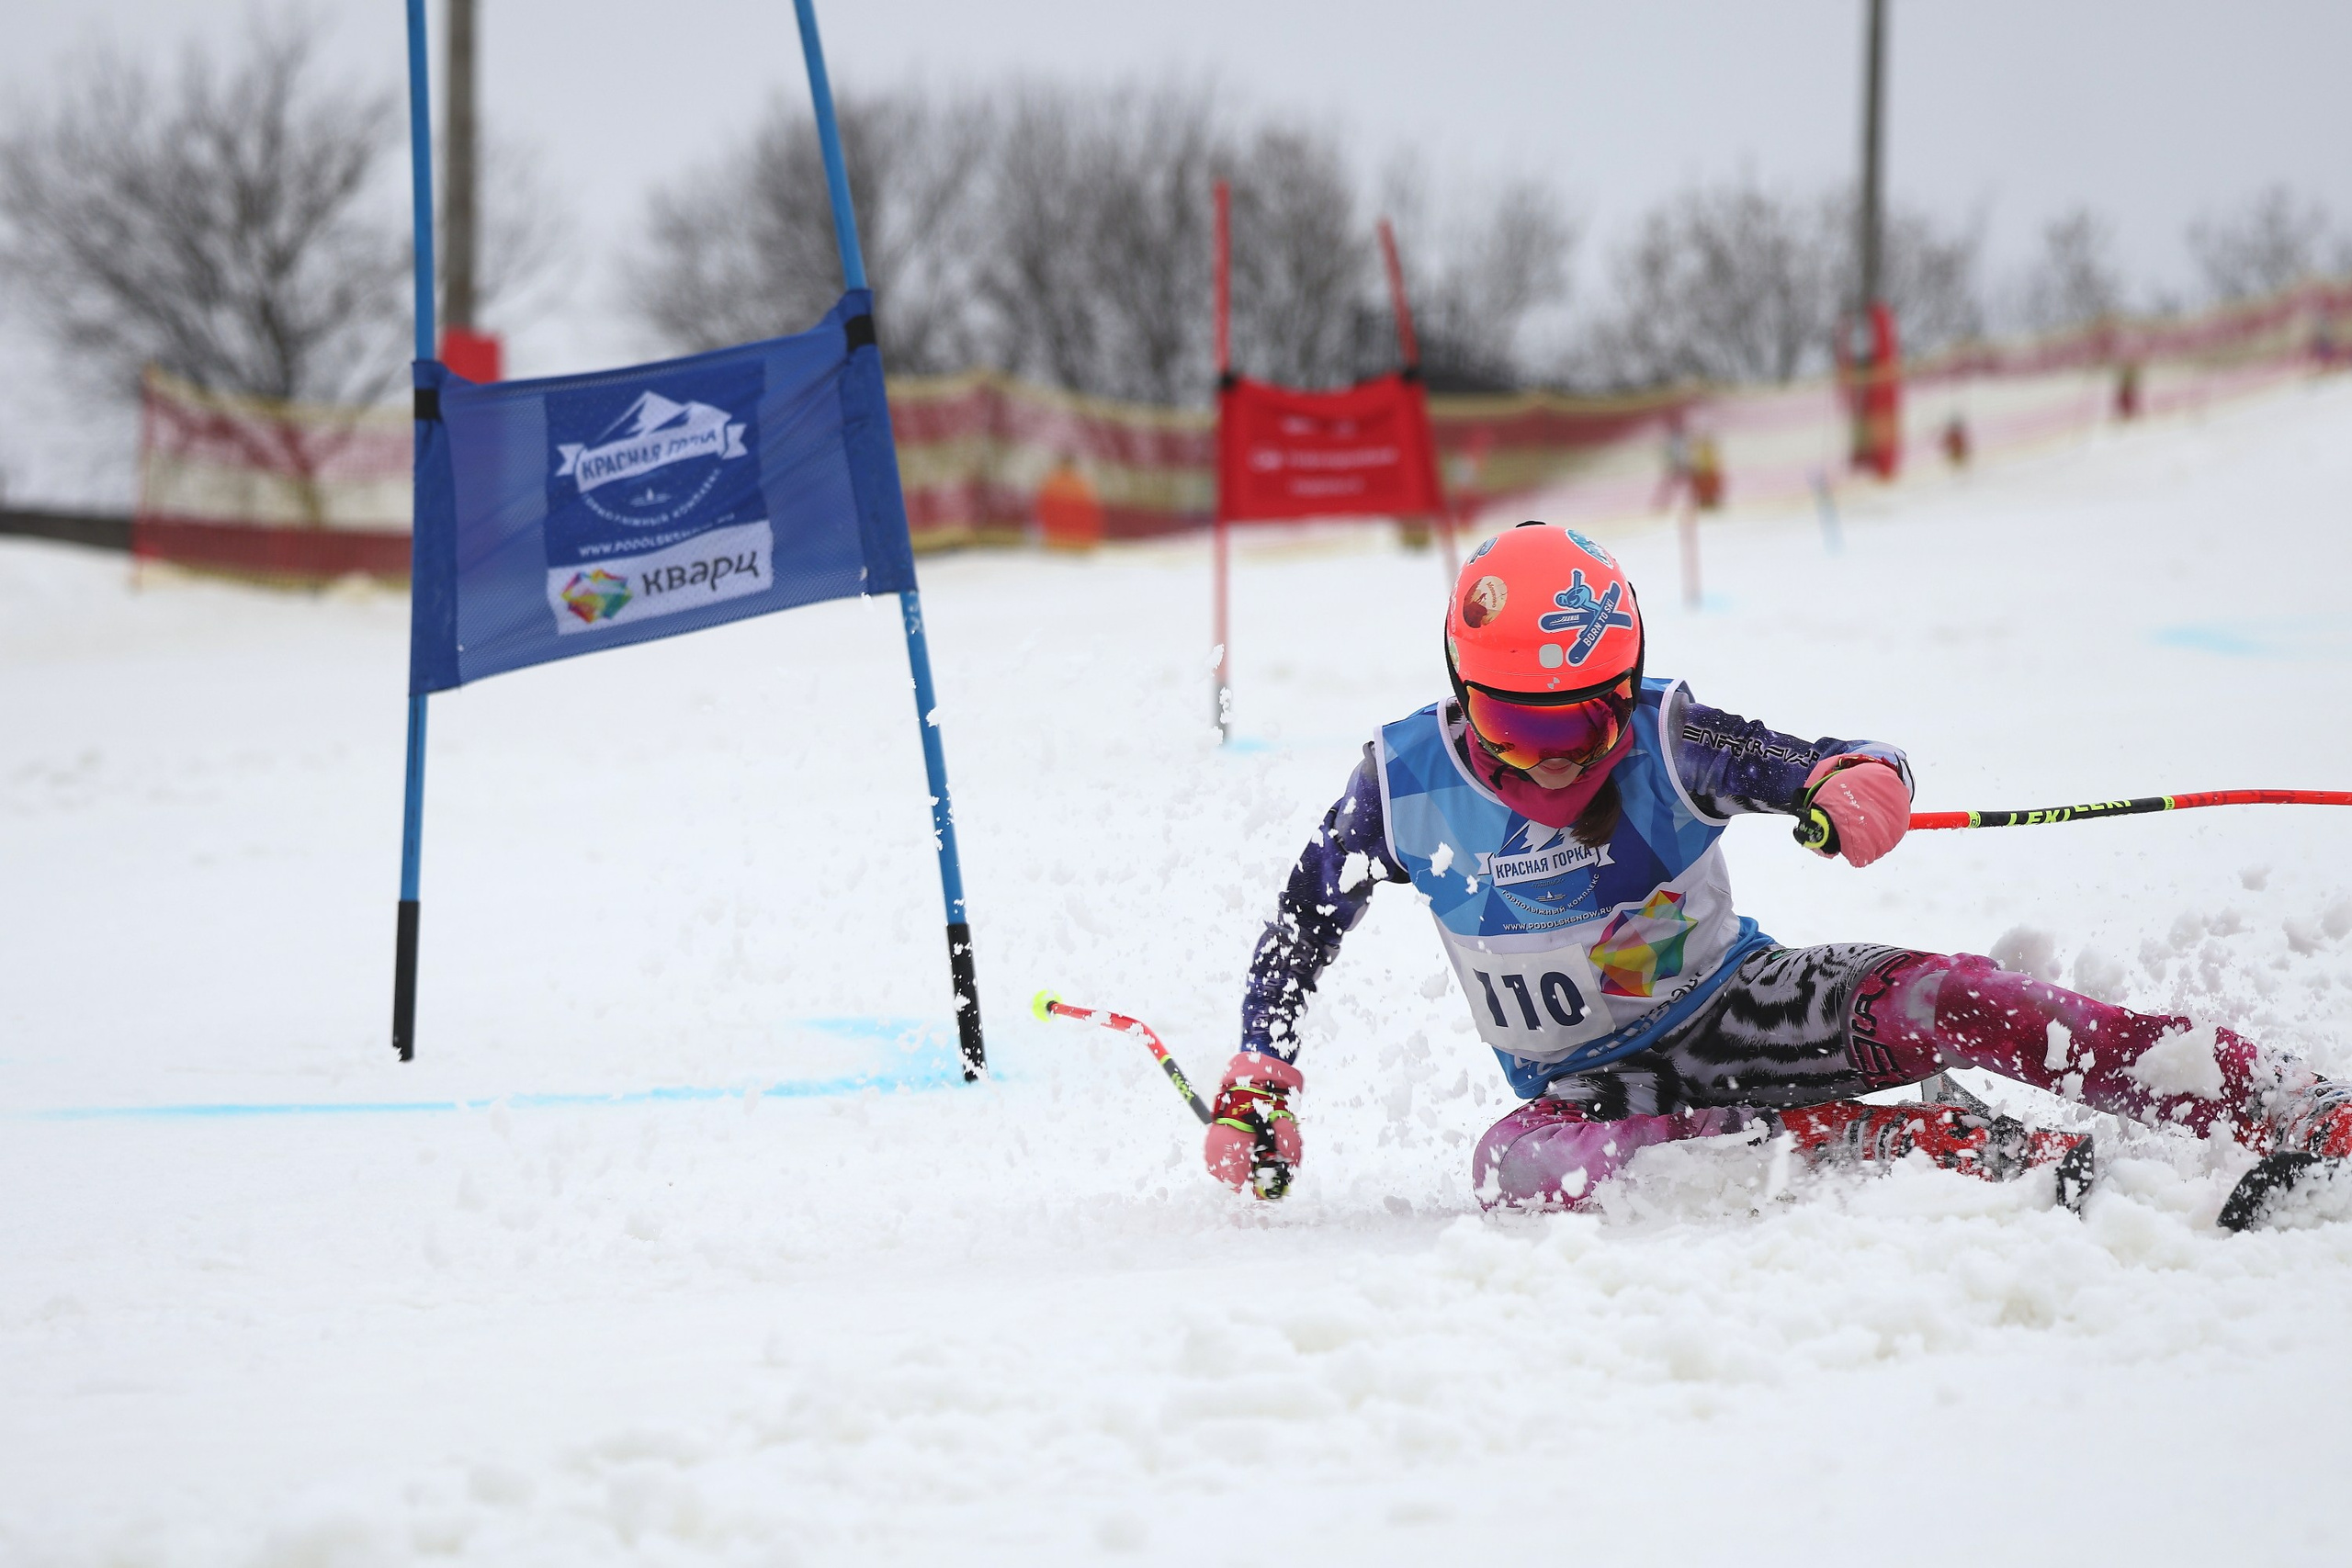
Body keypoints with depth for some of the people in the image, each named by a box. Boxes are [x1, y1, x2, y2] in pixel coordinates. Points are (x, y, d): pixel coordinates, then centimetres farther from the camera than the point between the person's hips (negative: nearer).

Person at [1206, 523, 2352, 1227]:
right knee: (1525, 1167, -36)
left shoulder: (1661, 740, -15)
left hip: (1740, 1006, -1)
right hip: (1591, 1082, 1)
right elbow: (1304, 923, 3)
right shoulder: (1407, 783, -12)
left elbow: (1856, 766, -20)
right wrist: (1256, 1083, -6)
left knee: (1940, 1002, -30)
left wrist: (1857, 792, -45)